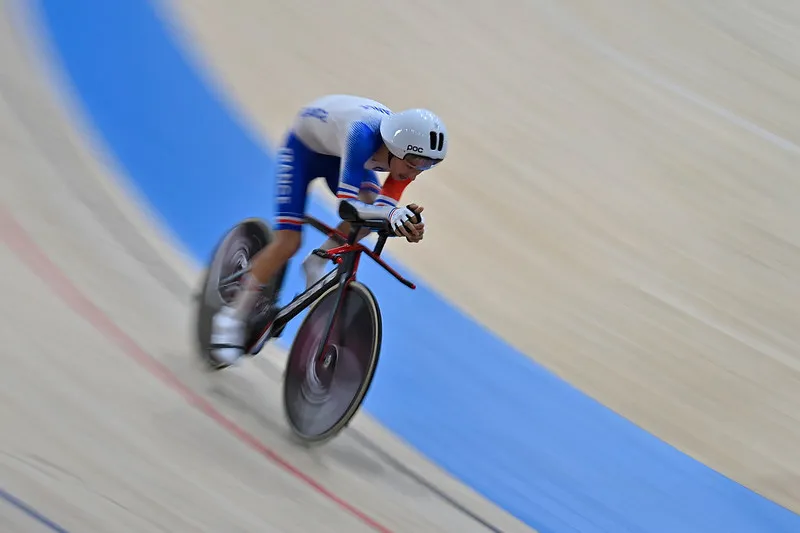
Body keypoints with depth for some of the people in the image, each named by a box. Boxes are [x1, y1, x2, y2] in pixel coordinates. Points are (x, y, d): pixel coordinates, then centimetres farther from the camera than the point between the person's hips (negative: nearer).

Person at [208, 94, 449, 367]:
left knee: (372, 210, -21)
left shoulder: (409, 152, -27)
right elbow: (347, 205, -48)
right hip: (303, 146, -6)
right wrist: (392, 213, -64)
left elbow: (381, 210, -22)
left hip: (338, 153, 6)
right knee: (287, 243, -13)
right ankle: (232, 318, 1)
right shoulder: (364, 135, -44)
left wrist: (406, 222, -43)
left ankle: (316, 263, 2)